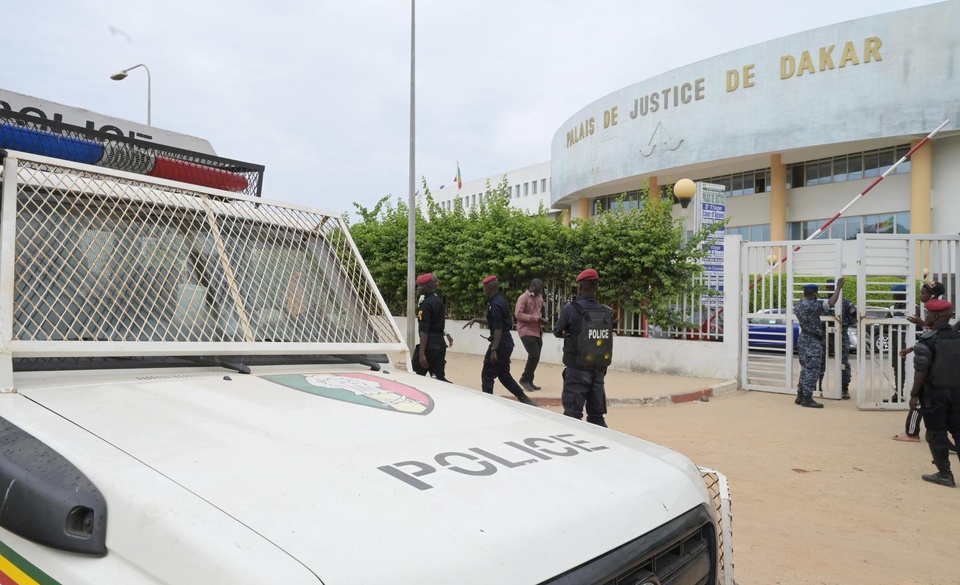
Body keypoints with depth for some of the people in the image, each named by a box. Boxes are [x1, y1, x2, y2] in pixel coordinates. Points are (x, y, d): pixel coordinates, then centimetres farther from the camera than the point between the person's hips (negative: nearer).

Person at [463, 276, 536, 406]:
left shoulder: (495, 304, -18)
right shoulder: (500, 300, 12)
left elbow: (498, 329, -22)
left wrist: (493, 350, -23)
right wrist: (475, 320, 15)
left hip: (500, 342, -10)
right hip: (507, 342, 10)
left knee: (487, 375, 0)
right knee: (504, 375, 17)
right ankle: (524, 399, 17)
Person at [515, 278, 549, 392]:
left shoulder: (540, 298, 13)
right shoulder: (523, 298, -10)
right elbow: (518, 314, -18)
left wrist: (542, 320, 4)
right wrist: (536, 318, -22)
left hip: (537, 332, 8)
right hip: (526, 331, -8)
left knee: (535, 357, 8)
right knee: (534, 356, -14)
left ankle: (529, 381, 18)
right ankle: (525, 379, 2)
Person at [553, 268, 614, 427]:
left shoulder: (572, 309, -12)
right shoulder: (607, 312, 0)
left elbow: (557, 332, 0)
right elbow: (607, 339, 4)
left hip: (577, 370, -5)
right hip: (599, 370, 5)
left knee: (573, 416, 2)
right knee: (597, 417, 13)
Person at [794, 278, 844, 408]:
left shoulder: (798, 305, 8)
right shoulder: (812, 305, -19)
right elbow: (831, 303, -28)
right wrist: (838, 287, -16)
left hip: (804, 341, 9)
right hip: (813, 343, -9)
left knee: (805, 369, 14)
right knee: (812, 371, -6)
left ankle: (800, 396, 17)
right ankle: (807, 399, -5)